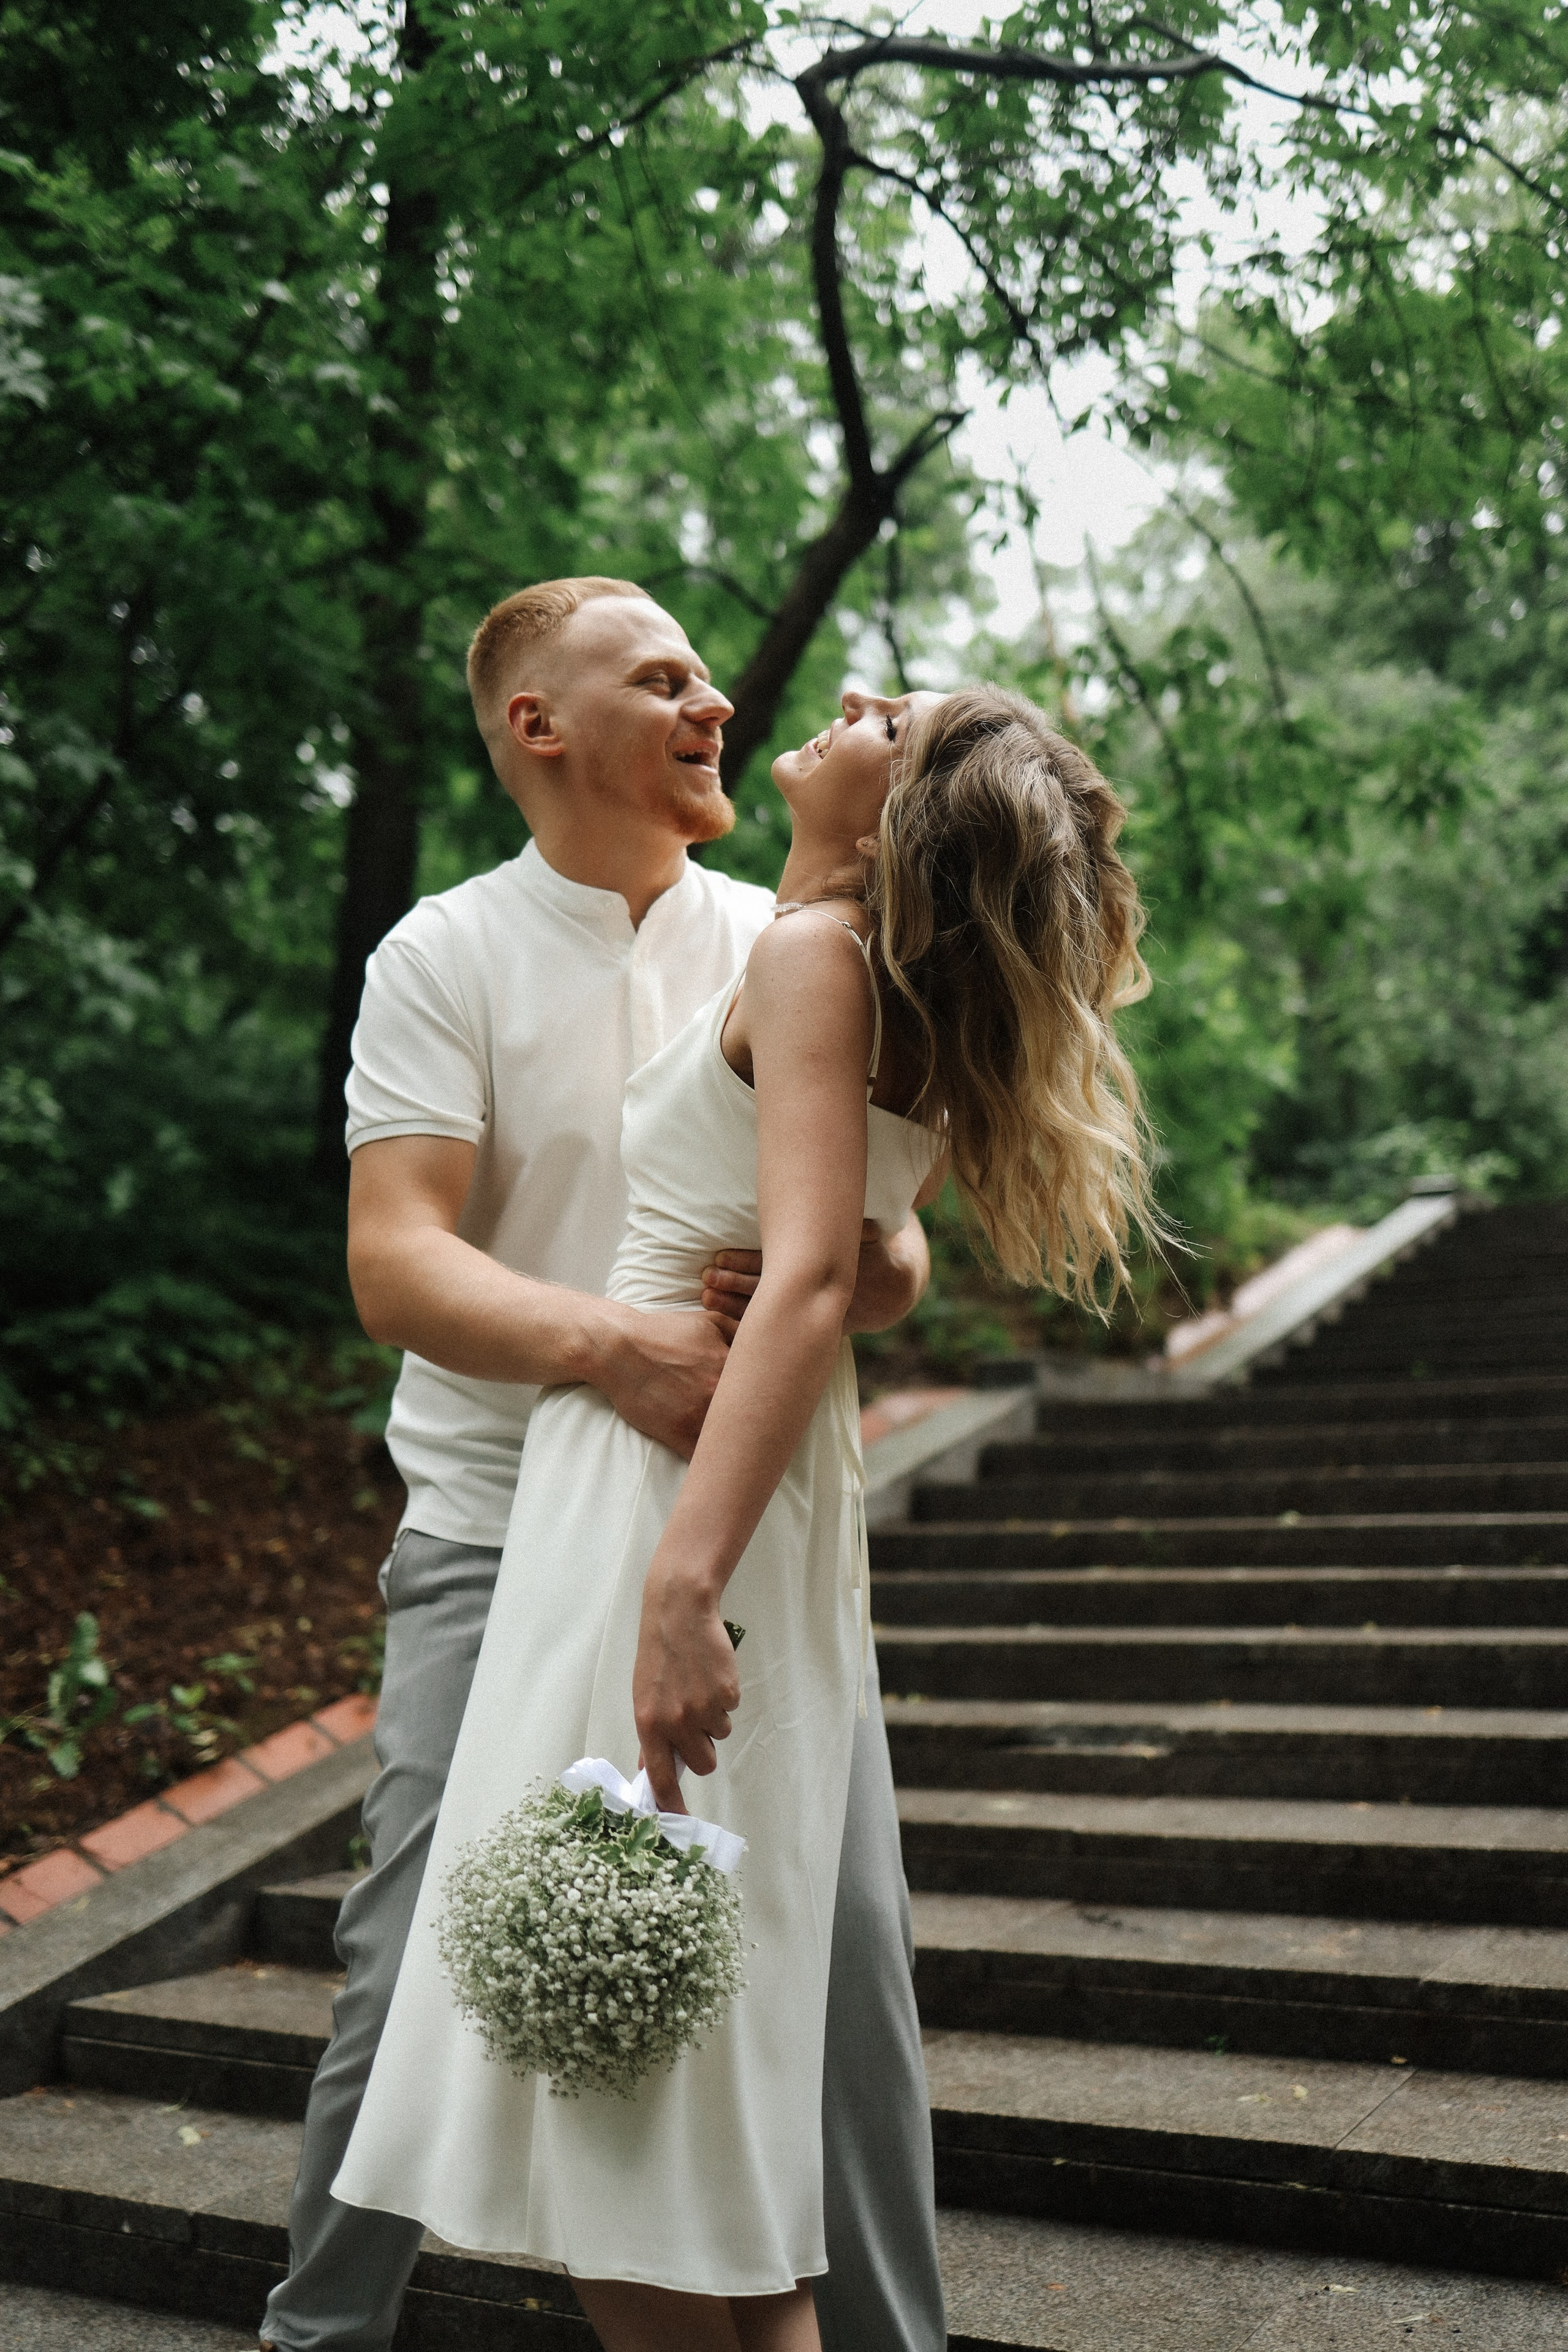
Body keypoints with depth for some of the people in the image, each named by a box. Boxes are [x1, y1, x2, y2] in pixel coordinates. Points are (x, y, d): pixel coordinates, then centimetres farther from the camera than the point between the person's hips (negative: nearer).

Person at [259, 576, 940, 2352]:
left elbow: (896, 1254, 2)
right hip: (504, 1527, -2)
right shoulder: (443, 957, -1)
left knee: (845, 1944, -2)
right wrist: (614, 1344, -31)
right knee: (420, 1959, -1)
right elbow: (394, 1260, -13)